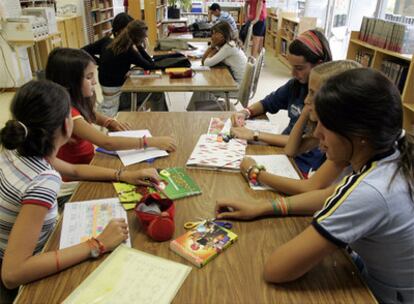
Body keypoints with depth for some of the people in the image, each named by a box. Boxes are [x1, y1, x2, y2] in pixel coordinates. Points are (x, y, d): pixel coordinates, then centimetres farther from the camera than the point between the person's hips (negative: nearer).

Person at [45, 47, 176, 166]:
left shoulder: (77, 102, -2)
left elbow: (91, 115, 20)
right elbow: (106, 142, -36)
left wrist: (110, 122, -3)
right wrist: (152, 142, -32)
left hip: (89, 161, 8)